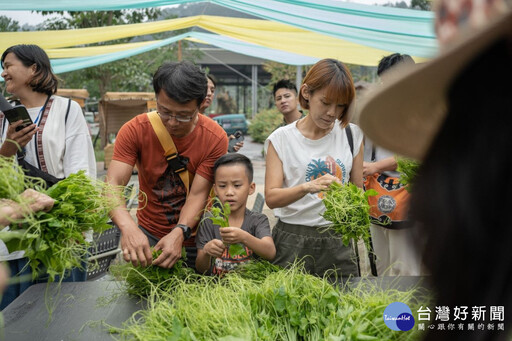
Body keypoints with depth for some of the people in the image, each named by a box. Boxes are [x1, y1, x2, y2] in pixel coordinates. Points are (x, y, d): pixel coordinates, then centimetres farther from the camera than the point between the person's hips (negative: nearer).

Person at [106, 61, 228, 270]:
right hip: (147, 236, 1)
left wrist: (179, 233, -36)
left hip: (194, 239, -1)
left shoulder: (215, 138, -18)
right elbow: (113, 184, -24)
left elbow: (198, 194, -19)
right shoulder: (135, 130, -15)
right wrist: (128, 226, -43)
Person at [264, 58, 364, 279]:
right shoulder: (281, 139, -1)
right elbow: (271, 197, -9)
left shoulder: (352, 134, 7)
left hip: (338, 239, 2)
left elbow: (358, 190, 12)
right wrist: (307, 187, -26)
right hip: (292, 241, -2)